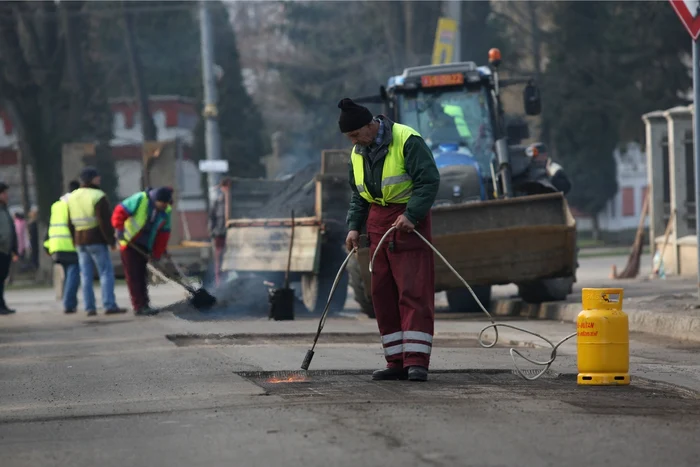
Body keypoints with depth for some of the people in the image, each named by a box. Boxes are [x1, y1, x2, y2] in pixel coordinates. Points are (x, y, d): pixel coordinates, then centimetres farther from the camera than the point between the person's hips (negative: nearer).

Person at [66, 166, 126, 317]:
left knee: (86, 275, 7)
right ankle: (109, 305, -12)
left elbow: (70, 222, 14)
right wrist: (111, 240, -9)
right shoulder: (98, 197, -12)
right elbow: (104, 222, -16)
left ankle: (90, 307, 4)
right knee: (106, 272, -4)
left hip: (80, 241, 7)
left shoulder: (72, 197, 10)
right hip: (96, 240, -7)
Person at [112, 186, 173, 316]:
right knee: (133, 276, -6)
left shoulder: (166, 212, -4)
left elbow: (163, 234, 2)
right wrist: (119, 228, -29)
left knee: (142, 276, 10)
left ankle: (144, 305, 14)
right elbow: (120, 212, -21)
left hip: (144, 246, 5)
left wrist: (157, 253, 1)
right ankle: (139, 307, -9)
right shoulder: (139, 200, -21)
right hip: (129, 242, -5)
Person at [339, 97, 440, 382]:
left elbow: (429, 181, -16)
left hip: (409, 221, -7)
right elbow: (358, 195, 20)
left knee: (413, 291, -11)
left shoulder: (407, 140, -12)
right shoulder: (358, 153, 12)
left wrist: (411, 215, -24)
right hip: (378, 222, 7)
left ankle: (417, 361, -15)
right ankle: (397, 362, 8)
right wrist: (354, 227, 7)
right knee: (383, 294, 4)